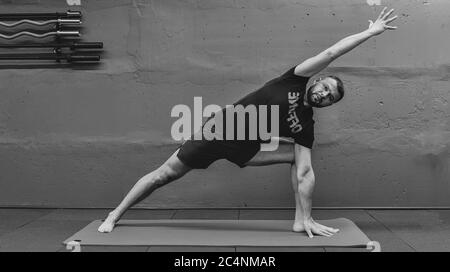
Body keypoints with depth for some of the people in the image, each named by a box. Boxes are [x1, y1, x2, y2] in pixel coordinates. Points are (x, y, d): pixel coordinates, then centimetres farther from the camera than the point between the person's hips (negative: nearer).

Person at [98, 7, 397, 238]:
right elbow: (331, 53, -16)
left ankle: (300, 220, -6)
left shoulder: (306, 126, -3)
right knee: (166, 174, -1)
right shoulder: (295, 81, -9)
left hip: (245, 148, 4)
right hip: (221, 130, -3)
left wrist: (309, 217, -16)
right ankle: (115, 215, 16)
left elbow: (304, 171, -10)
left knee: (299, 156, -9)